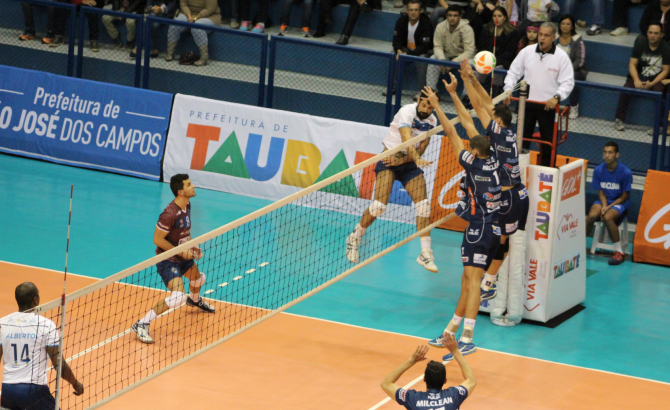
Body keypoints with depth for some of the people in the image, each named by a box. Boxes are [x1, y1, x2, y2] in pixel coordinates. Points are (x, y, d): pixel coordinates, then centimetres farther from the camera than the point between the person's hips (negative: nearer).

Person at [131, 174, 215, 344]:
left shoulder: (187, 205, -1)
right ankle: (142, 325, -20)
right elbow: (157, 239, -25)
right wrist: (181, 252, -22)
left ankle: (195, 300, 68)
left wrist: (192, 246, 5)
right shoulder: (170, 214, -30)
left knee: (198, 279, 32)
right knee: (177, 297, -25)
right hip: (168, 261, -9)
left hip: (183, 257, 9)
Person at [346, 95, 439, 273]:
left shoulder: (432, 121, 0)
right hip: (389, 158, -5)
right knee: (379, 205, -17)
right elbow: (407, 140, -34)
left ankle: (425, 253, -4)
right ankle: (354, 238, 7)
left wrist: (402, 160, -19)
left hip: (410, 162, 5)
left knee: (423, 204, -9)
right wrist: (417, 159, -51)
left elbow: (420, 149, -1)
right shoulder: (407, 112, -20)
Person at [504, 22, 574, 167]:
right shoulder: (527, 52, 2)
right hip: (527, 103, 3)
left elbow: (568, 82, -8)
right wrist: (508, 89, -7)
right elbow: (513, 72, 10)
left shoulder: (561, 56, -6)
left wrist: (556, 97, -23)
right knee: (522, 140, 9)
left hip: (549, 106, -3)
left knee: (548, 143, 1)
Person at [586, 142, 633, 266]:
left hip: (619, 202, -3)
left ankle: (619, 252, -23)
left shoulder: (625, 172, -15)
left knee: (608, 217, -34)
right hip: (604, 200, 3)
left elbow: (625, 196, -8)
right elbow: (601, 192, 3)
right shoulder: (599, 170, -4)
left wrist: (609, 207, -17)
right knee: (592, 216, -28)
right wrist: (604, 206, -16)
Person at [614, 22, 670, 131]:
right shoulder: (640, 44, 0)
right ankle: (619, 119, -16)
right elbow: (632, 64, -3)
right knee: (626, 88, -27)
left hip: (657, 79, -2)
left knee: (659, 90, -34)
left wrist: (652, 83, -22)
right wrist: (636, 80, -22)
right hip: (640, 76, 2)